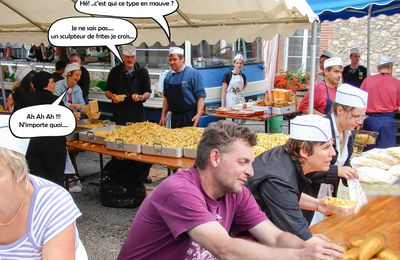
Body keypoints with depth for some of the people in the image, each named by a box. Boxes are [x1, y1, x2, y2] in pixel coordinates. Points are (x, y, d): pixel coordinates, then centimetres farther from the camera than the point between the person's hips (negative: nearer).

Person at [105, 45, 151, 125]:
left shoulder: (142, 71, 5)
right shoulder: (115, 71, 6)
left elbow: (148, 92, 5)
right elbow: (107, 91, 11)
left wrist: (142, 97, -16)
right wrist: (112, 96, -11)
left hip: (137, 113, 0)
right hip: (119, 112, 1)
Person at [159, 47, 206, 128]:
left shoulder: (193, 73, -7)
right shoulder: (169, 76, 10)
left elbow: (200, 95, -10)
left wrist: (198, 114, -20)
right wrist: (163, 116, 13)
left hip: (189, 118, -5)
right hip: (174, 117, 6)